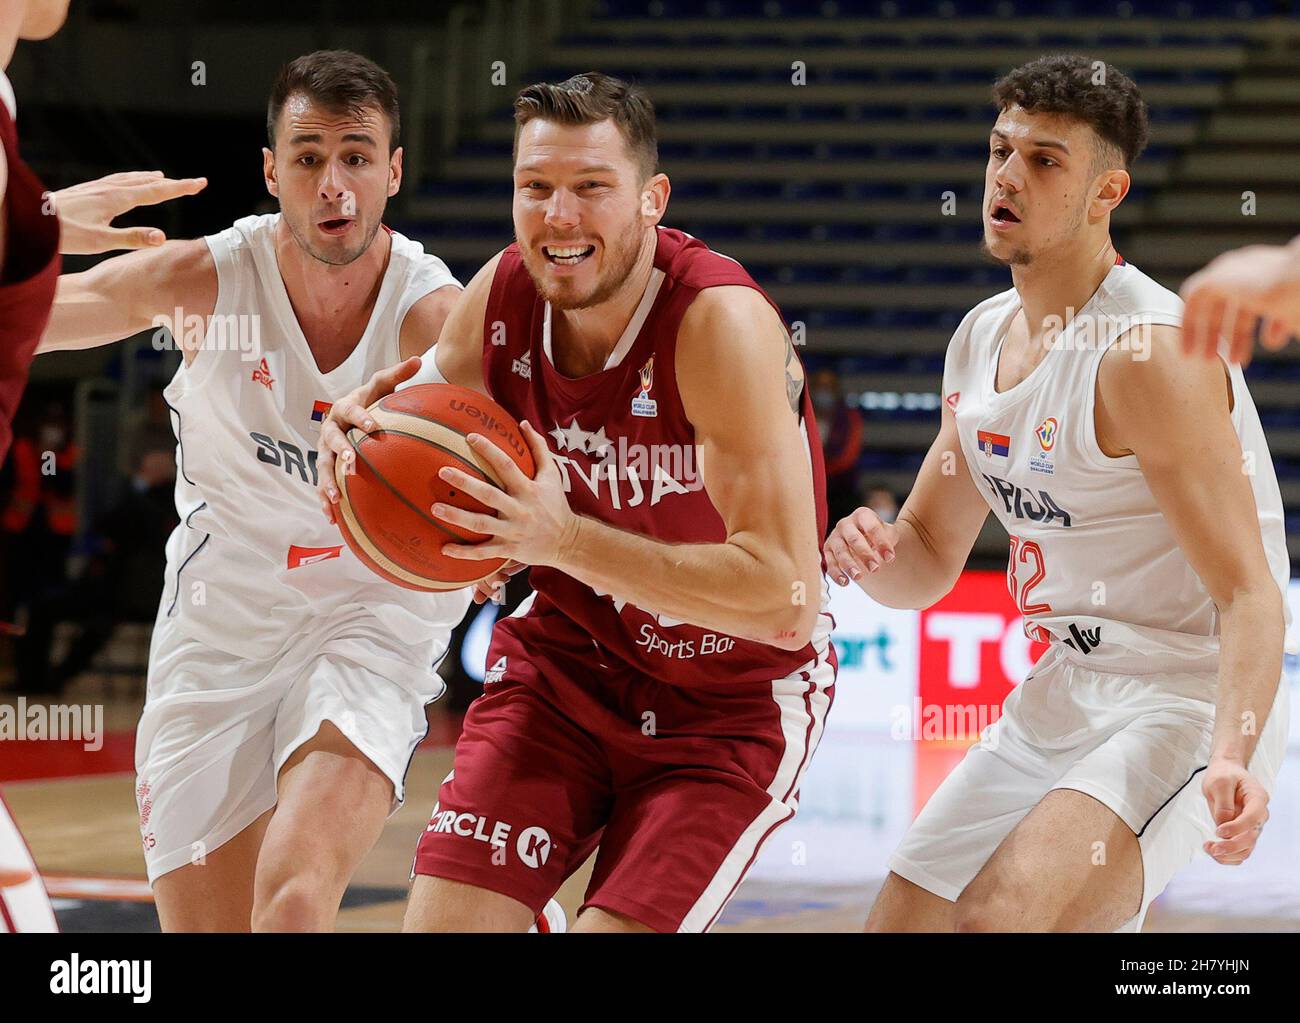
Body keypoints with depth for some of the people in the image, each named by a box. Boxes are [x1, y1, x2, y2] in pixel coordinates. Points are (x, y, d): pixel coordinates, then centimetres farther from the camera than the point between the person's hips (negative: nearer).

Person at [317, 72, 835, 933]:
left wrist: (564, 539, -40)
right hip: (567, 658, 5)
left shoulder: (720, 322, -28)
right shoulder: (502, 294, -11)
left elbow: (785, 600, -33)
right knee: (443, 921, -8)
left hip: (732, 699, -5)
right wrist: (361, 437, -17)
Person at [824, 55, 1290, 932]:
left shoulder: (1150, 349, -19)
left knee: (1003, 915, -30)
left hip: (1183, 700, -9)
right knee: (900, 923, 9)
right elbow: (928, 564, 16)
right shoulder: (981, 340, 7)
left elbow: (1249, 595, -23)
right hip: (1060, 696, 9)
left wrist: (1233, 757, -39)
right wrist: (871, 553, -8)